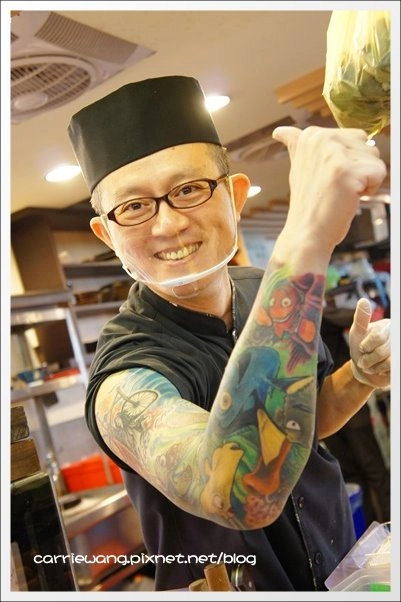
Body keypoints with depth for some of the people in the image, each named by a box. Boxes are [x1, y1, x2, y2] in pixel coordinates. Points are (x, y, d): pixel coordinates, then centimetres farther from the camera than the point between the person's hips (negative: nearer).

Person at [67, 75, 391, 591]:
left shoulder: (266, 292, -13)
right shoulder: (125, 380, -30)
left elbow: (305, 422, 2)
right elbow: (244, 495, -49)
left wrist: (363, 375, -17)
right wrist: (305, 242, -54)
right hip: (229, 584, -5)